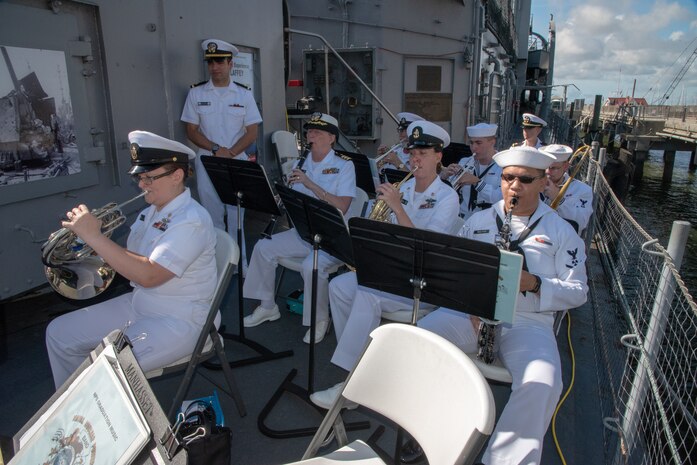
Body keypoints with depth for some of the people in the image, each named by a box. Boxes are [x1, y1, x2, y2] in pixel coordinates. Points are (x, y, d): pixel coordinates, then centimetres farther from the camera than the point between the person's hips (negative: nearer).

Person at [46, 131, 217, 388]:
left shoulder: (191, 220, -22)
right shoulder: (151, 212, 7)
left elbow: (148, 275, -31)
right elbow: (130, 260, 12)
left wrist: (94, 236, -26)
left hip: (178, 320, -9)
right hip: (137, 304, 9)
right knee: (59, 333, 12)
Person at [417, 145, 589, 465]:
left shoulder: (562, 232, 11)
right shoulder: (478, 221, 17)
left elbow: (577, 291, 7)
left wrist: (533, 284, -12)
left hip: (528, 320, -1)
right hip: (469, 312, 2)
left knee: (541, 386, -31)